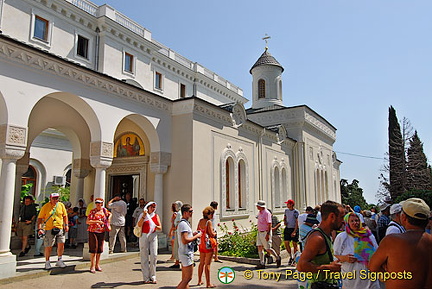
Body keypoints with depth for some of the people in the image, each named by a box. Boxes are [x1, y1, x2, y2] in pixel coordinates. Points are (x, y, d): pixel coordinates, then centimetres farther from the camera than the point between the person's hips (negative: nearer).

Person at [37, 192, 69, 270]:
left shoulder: (61, 205, 7)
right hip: (49, 229, -3)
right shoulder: (45, 207, -3)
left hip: (60, 228, 3)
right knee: (48, 247, 1)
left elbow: (65, 216, 14)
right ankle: (47, 262, 18)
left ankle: (59, 261, 15)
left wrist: (66, 225, 7)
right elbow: (40, 218, 0)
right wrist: (39, 228, -9)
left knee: (61, 244, -1)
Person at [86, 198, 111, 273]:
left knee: (99, 249, 9)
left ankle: (97, 265, 21)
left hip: (102, 232, 4)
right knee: (93, 249, -4)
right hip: (93, 231, -4)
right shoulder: (92, 211, -3)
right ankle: (92, 266, 5)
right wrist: (97, 221, -18)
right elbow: (87, 221, -10)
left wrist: (109, 218, 10)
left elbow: (110, 214, 30)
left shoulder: (105, 210, 9)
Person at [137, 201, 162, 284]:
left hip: (153, 236, 2)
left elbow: (160, 227, 4)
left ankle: (153, 277, 6)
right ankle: (146, 278, 7)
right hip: (144, 236, -2)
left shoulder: (156, 216, 10)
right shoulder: (143, 215, 3)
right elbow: (139, 225, -13)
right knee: (144, 257, -1)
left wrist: (156, 226, -16)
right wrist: (144, 216, -19)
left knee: (154, 256, -5)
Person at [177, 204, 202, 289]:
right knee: (188, 278, -3)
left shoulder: (184, 223, 14)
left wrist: (193, 234, 8)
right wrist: (196, 236, -15)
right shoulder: (183, 224, -19)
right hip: (186, 253, -10)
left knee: (184, 278, 14)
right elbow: (185, 240, -26)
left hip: (186, 253, 10)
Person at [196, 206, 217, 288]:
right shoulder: (209, 222, -16)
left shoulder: (200, 221, 5)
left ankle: (200, 281, 29)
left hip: (201, 244, 7)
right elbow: (212, 234, -19)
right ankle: (208, 283, 4)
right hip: (208, 244, -7)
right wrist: (214, 233, 1)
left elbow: (198, 231, 15)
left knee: (201, 263, 18)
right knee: (207, 264, -2)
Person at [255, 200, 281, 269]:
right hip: (259, 232, 9)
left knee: (267, 248, -2)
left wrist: (267, 234, -24)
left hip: (265, 233, -8)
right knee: (259, 247, 3)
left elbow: (269, 224, -19)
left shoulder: (267, 213, -16)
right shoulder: (260, 212, 11)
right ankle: (262, 263, 7)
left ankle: (277, 258, 20)